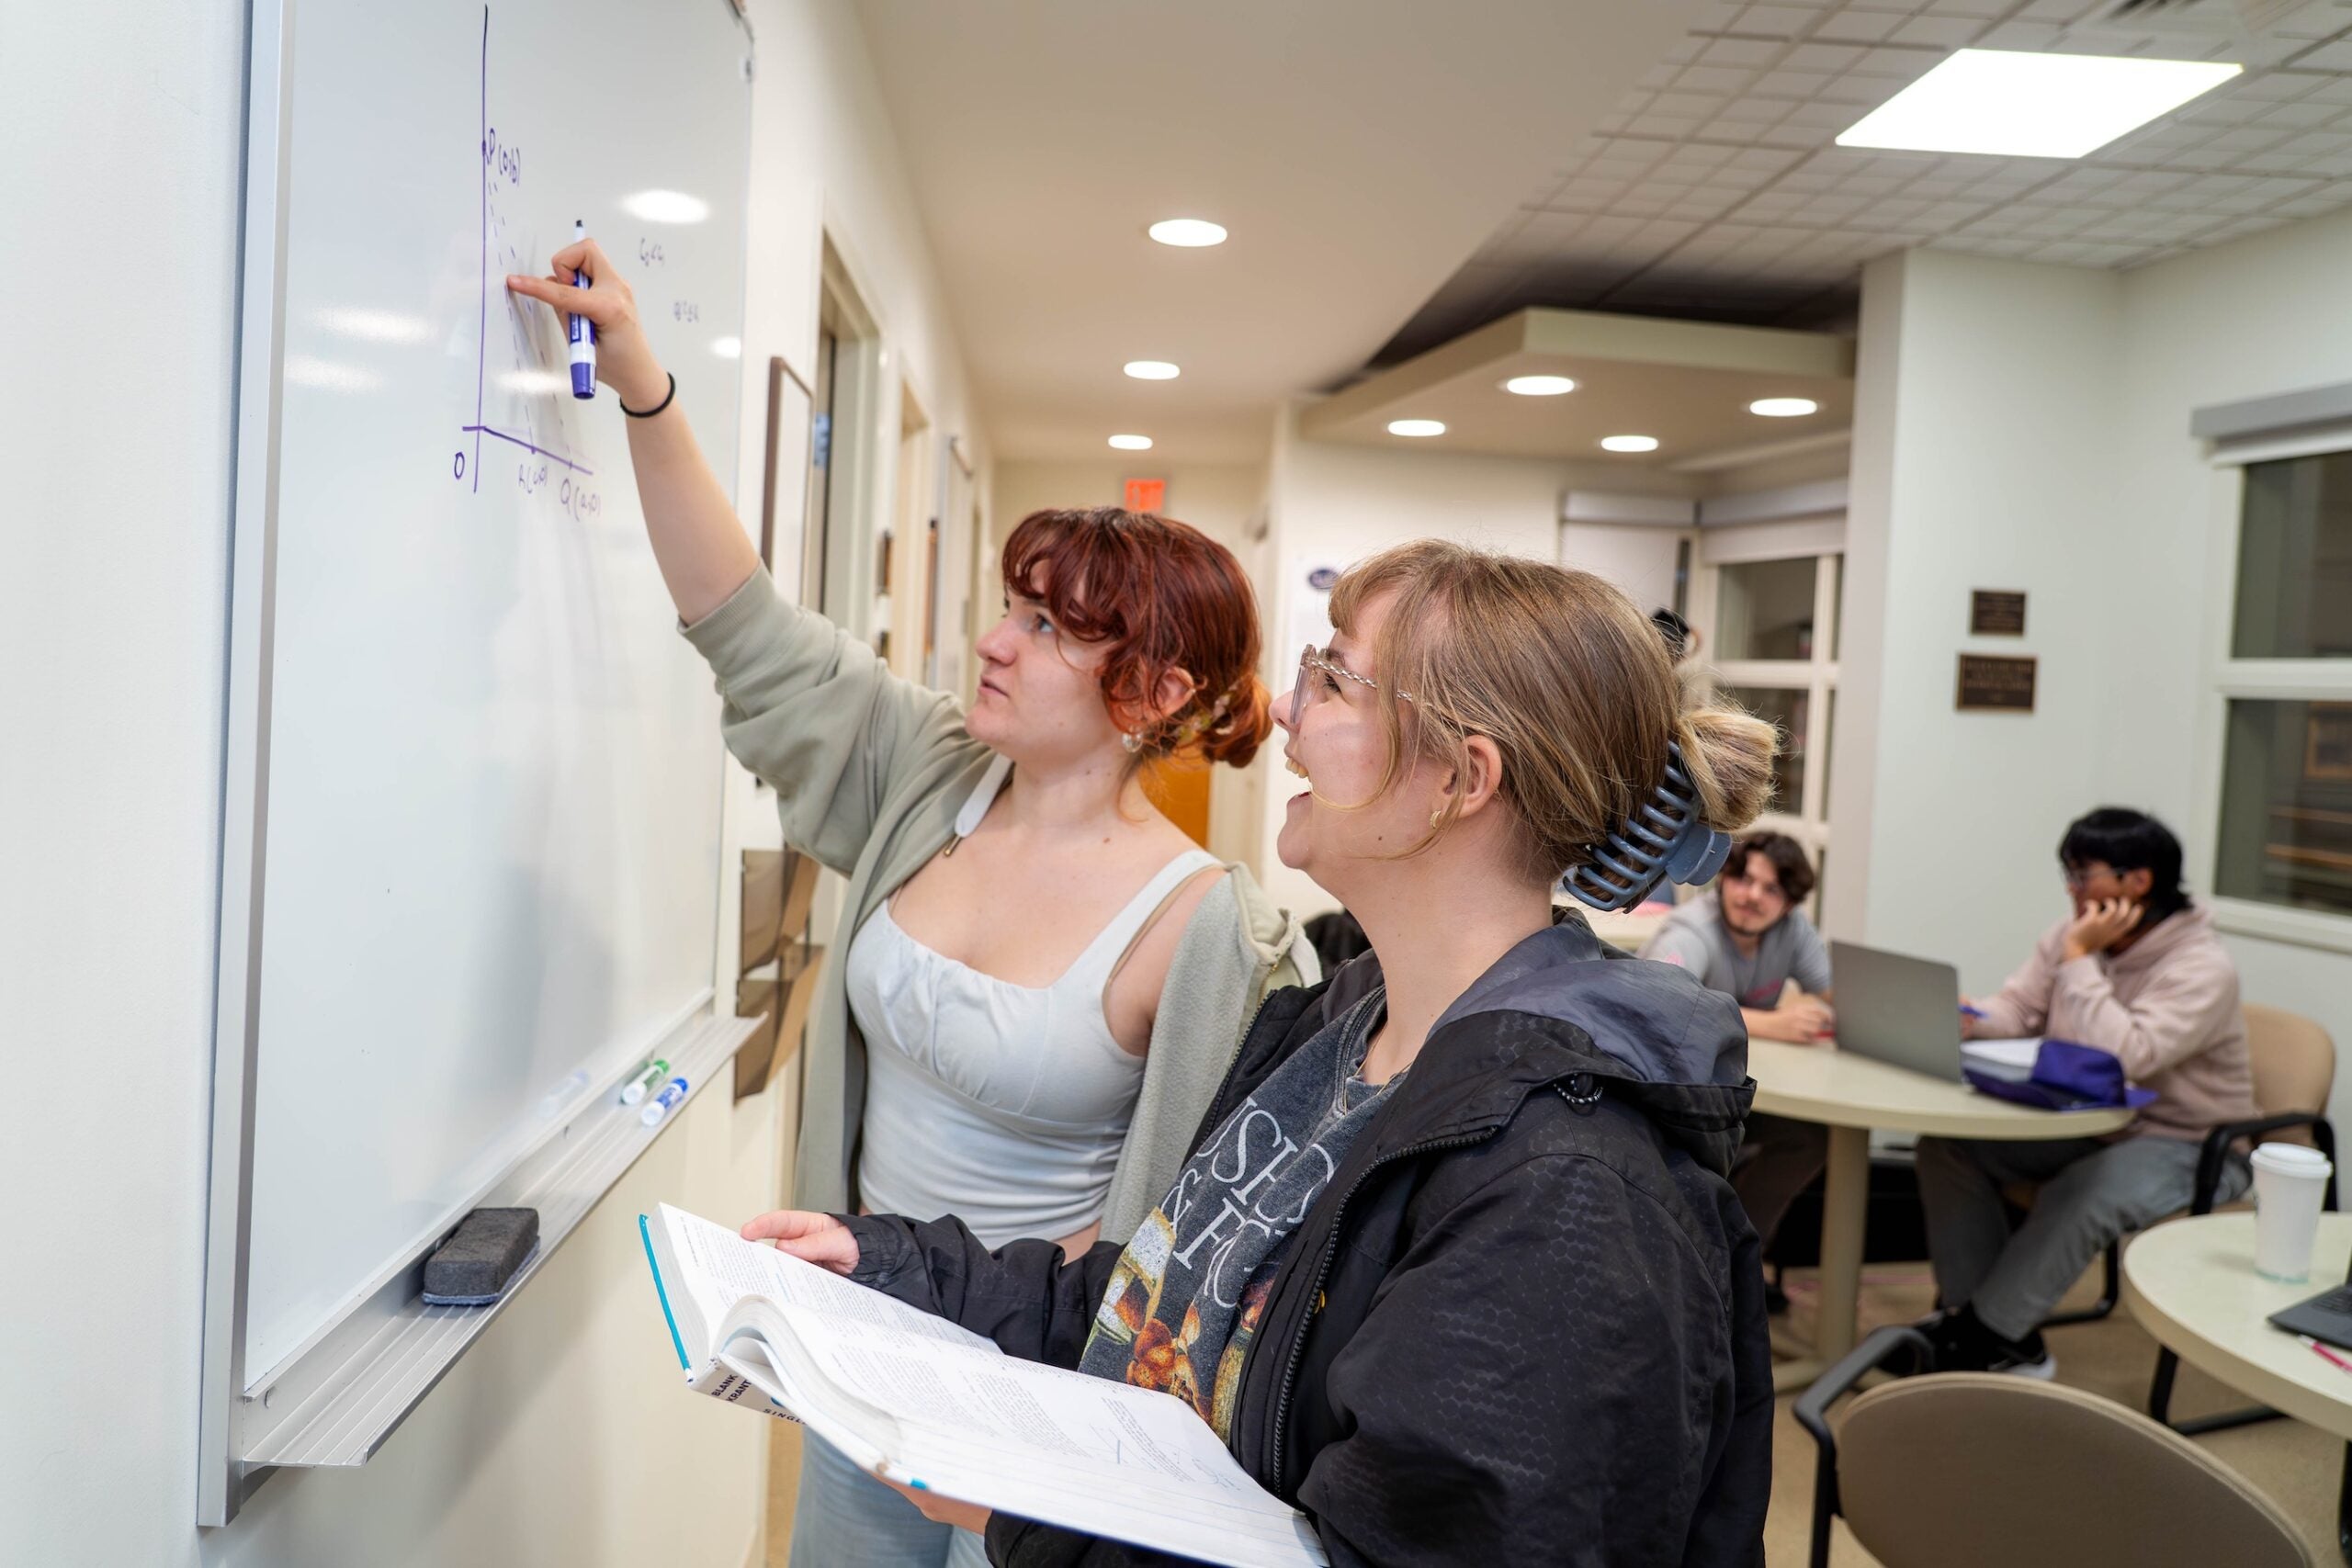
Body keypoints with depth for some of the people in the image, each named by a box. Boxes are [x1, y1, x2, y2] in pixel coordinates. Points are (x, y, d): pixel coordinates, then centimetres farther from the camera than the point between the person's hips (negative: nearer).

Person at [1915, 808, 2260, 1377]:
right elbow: (2016, 1007, 2)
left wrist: (2080, 959, -27)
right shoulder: (2070, 935, 2)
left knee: (2084, 1195, -36)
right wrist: (1966, 1020, -21)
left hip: (2186, 1145, -7)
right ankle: (2005, 1339, -9)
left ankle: (1977, 1337, -20)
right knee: (1947, 1144, -12)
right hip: (2084, 1125, 7)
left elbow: (2124, 1056, -32)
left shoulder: (2202, 967, -20)